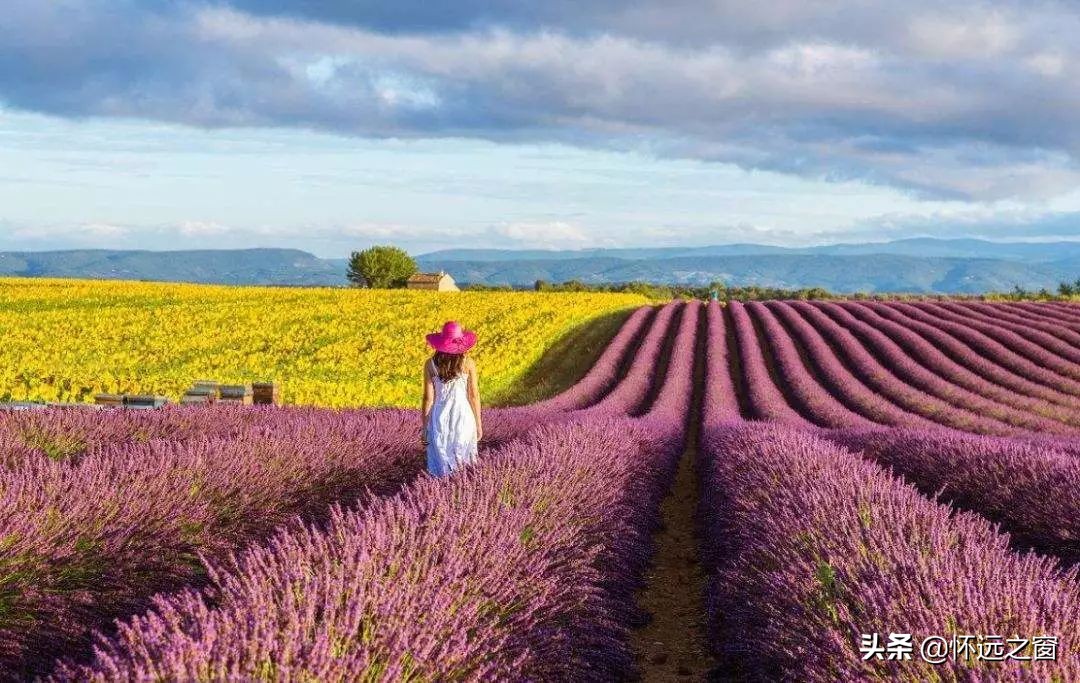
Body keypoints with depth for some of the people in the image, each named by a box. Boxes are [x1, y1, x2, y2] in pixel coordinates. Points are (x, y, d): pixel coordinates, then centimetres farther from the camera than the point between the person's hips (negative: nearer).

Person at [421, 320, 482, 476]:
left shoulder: (430, 364, -6)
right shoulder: (468, 363, -5)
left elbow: (428, 398, -6)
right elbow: (474, 396, -2)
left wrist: (424, 427, 2)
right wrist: (478, 424, 9)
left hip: (440, 418, 0)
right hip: (463, 417, 0)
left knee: (441, 469, 8)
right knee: (464, 468, 10)